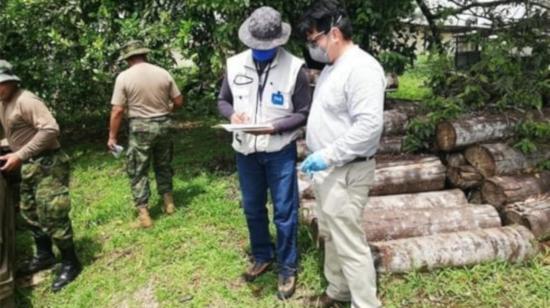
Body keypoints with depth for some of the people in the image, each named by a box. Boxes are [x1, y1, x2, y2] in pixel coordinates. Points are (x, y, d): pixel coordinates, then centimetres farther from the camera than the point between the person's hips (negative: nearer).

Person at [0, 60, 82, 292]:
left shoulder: (25, 101, -19)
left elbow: (51, 129, -29)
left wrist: (20, 155, -27)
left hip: (47, 164, -10)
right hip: (29, 165, 10)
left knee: (51, 214, -5)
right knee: (30, 212, 18)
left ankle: (70, 263, 9)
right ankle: (44, 256, 35)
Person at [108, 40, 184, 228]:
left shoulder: (124, 77, -7)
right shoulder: (163, 73, 1)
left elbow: (117, 110, -9)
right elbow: (178, 102, 4)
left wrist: (112, 136, -1)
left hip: (140, 127, -3)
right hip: (164, 124, 3)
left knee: (138, 171, 7)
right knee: (164, 165, 20)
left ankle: (143, 214, 6)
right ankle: (169, 203, 30)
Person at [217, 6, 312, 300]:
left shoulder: (294, 68, -12)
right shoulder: (235, 64, -2)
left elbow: (303, 113, -9)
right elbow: (223, 101, 9)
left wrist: (274, 127, -23)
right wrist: (233, 114, -13)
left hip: (280, 151, -4)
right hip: (246, 151, 4)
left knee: (284, 212, 5)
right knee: (252, 208, 17)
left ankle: (287, 268, 24)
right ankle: (262, 256, 39)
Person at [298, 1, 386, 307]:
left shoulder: (361, 68, -19)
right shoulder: (332, 67, 12)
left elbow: (369, 126, -27)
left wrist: (328, 155, -25)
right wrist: (321, 157, 16)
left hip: (345, 173, -10)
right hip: (327, 169, 10)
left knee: (350, 244, -1)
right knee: (331, 236, 21)